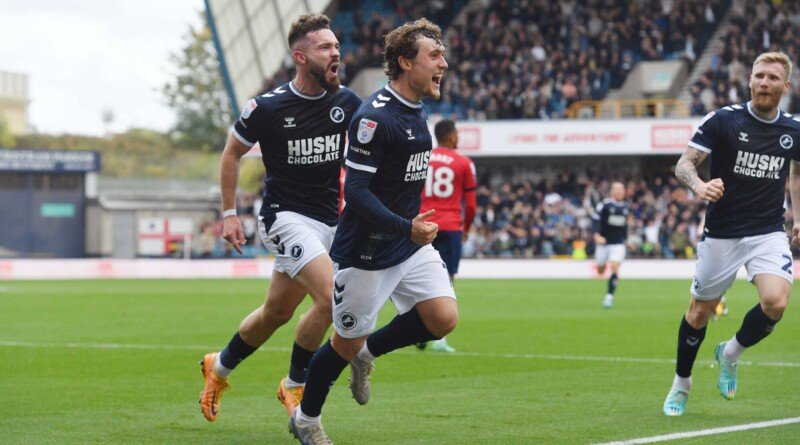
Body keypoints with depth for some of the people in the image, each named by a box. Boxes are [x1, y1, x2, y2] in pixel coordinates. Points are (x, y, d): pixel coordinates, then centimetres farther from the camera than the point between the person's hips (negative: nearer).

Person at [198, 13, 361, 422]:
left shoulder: (347, 103, -2)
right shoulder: (267, 107, -12)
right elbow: (232, 153, 3)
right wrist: (229, 213, 1)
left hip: (328, 218, 5)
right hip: (285, 216, -5)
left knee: (277, 312, 14)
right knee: (331, 296, -22)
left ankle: (219, 368, 39)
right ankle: (294, 385, -2)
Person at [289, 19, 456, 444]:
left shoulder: (416, 113, 7)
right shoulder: (374, 117, -21)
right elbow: (355, 190, -25)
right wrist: (406, 228, -31)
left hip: (411, 245, 8)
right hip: (366, 253, -8)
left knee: (443, 318, -8)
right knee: (347, 342, 3)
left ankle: (368, 351, 18)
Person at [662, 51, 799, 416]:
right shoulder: (722, 120, -9)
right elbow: (684, 164, -10)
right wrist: (698, 185, -32)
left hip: (769, 233, 1)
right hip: (721, 233, -1)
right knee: (700, 312, 8)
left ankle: (730, 354, 8)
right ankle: (681, 383, 33)